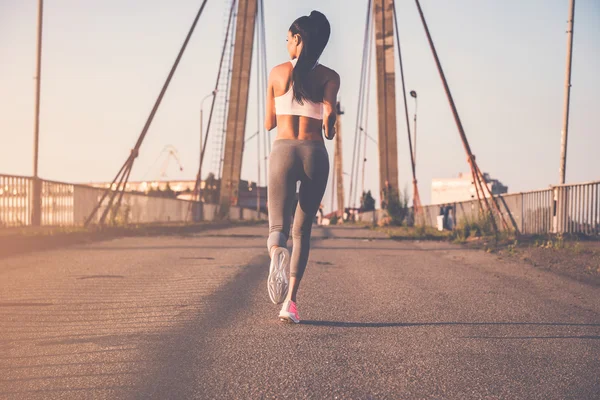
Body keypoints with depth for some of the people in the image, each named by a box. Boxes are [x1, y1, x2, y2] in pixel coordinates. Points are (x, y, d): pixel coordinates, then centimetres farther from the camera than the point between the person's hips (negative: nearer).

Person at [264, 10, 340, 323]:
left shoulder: (277, 73, 7)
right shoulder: (329, 77, 4)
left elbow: (269, 123, 13)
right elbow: (329, 111, -14)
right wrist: (328, 129, 9)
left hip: (282, 152, -1)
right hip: (315, 155, 1)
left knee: (278, 227, -5)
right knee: (302, 232, 14)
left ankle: (277, 253, -44)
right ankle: (289, 302, 5)